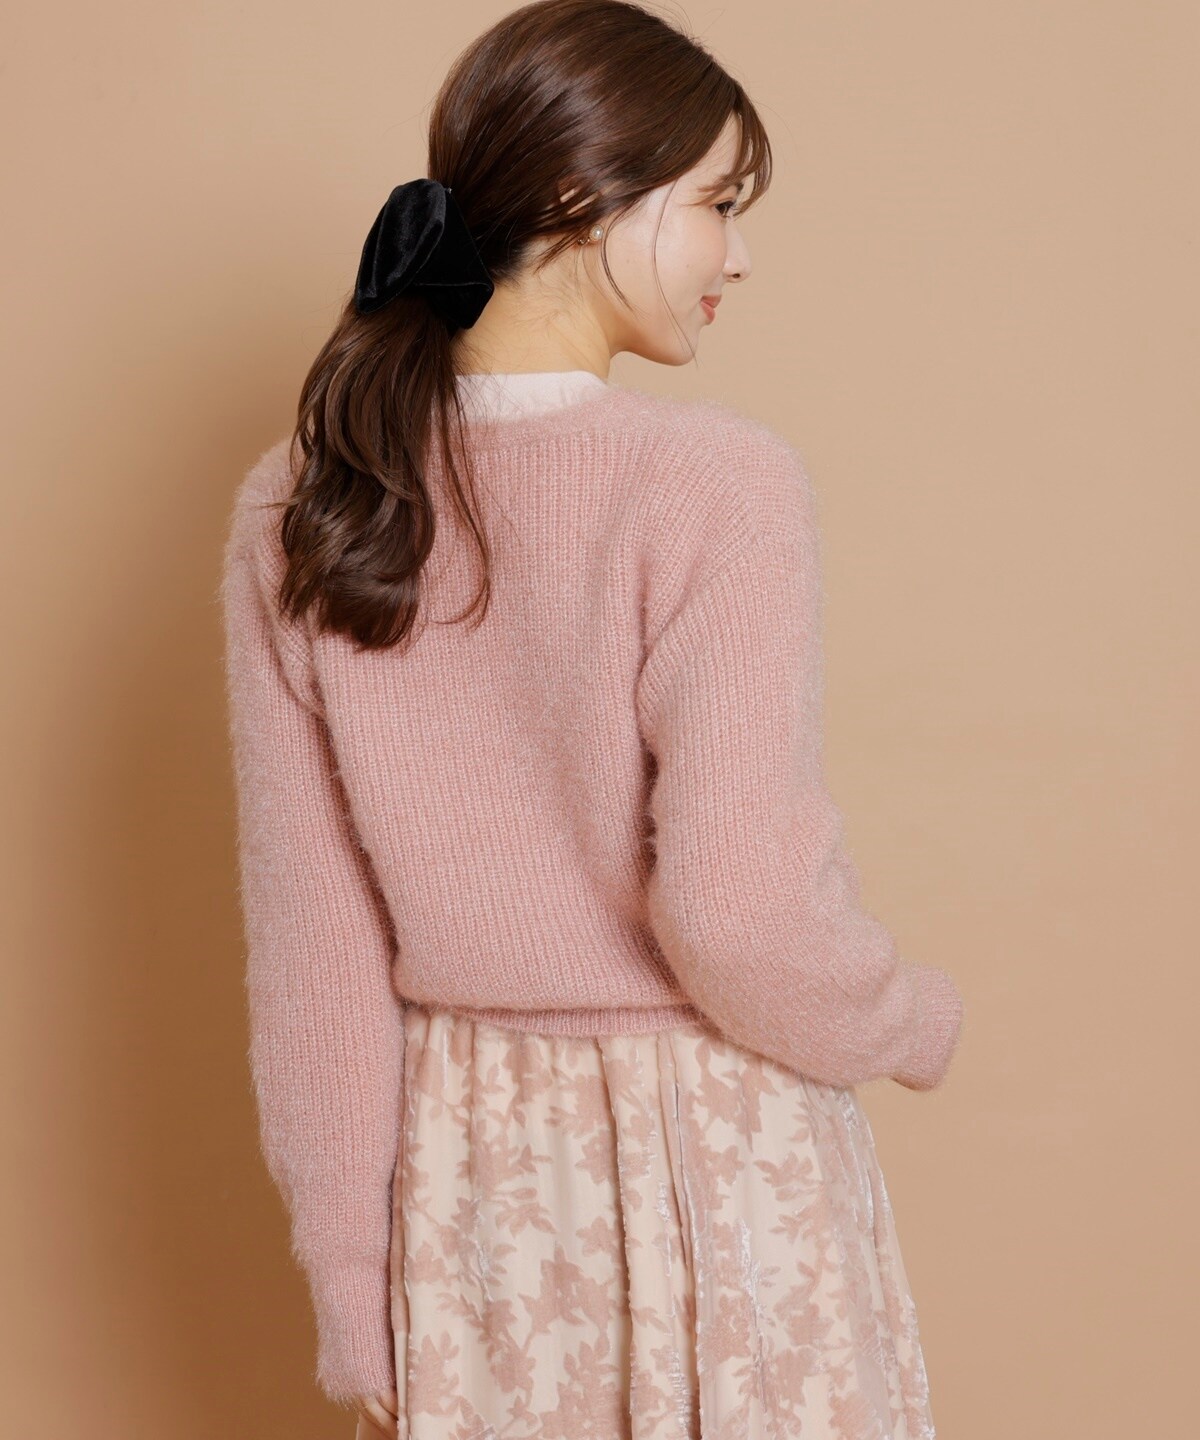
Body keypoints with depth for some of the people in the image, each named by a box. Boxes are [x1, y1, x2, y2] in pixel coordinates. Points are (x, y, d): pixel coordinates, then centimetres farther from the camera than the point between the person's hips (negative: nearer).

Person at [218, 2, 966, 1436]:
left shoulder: (297, 508, -3)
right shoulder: (719, 486, -18)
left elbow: (307, 937, 0)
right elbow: (738, 901, -22)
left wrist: (350, 1279, 7)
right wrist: (915, 1022, -1)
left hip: (464, 1152, 4)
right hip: (714, 1155, -4)